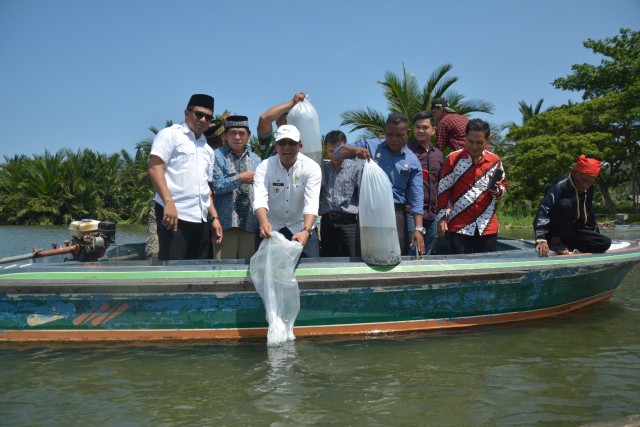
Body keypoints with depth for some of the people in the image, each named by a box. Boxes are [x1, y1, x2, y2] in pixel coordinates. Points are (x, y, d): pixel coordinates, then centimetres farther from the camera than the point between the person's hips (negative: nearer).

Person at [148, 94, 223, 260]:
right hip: (175, 215, -7)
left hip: (201, 220, 7)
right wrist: (169, 202, -21)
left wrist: (214, 217, 15)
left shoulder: (207, 149, 23)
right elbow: (155, 168, -10)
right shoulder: (170, 134, 2)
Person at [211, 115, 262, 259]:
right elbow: (215, 187, -9)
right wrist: (240, 178, -9)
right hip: (226, 224, -4)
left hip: (251, 225, 4)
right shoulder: (217, 156, 3)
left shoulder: (256, 159, 19)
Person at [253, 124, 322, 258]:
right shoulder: (264, 167, -11)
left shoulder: (312, 168, -13)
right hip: (271, 228, 1)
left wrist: (306, 231, -42)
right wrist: (264, 223, -47)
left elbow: (311, 203, -24)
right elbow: (260, 199, -26)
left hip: (302, 228, 0)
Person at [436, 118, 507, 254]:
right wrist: (442, 217, -4)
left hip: (488, 227, 3)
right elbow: (443, 190, 0)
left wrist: (497, 188, -8)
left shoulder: (495, 161, 5)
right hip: (459, 227, -2)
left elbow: (504, 188, 15)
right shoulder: (454, 159, -2)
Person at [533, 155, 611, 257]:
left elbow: (589, 214, 19)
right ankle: (555, 241, -19)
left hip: (572, 231, 7)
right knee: (565, 204, -32)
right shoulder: (560, 186, -22)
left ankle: (565, 244, -3)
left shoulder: (588, 190, 3)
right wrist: (541, 239, -46)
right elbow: (543, 211, -34)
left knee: (605, 243, -8)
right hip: (553, 232, -7)